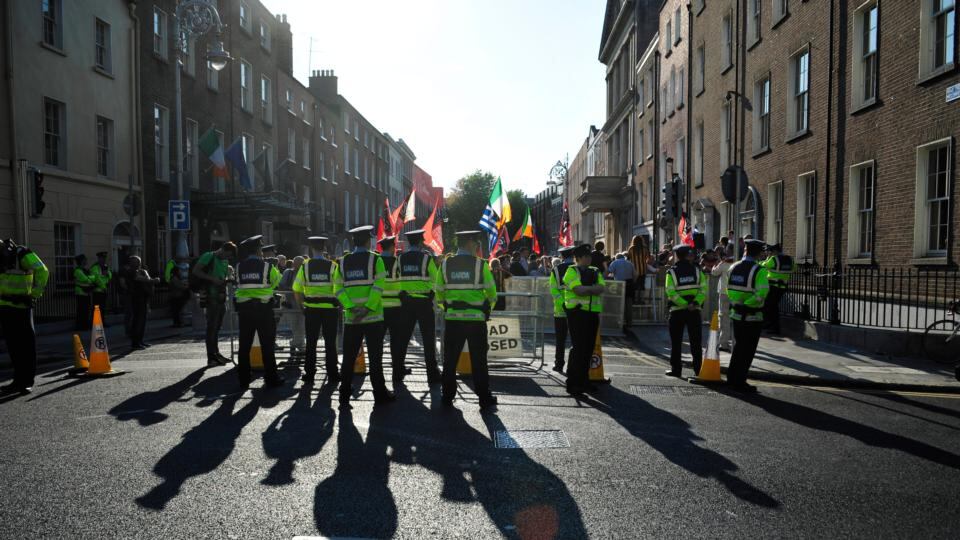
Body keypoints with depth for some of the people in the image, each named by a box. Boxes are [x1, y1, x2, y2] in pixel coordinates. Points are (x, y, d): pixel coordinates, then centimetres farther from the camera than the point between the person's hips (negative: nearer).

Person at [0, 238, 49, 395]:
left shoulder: (22, 254, -13)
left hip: (22, 306, -7)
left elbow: (43, 272, -21)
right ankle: (19, 380, 18)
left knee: (26, 344, -2)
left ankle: (27, 382, 4)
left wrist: (34, 294, -18)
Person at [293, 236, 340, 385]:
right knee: (330, 343, 6)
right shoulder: (332, 266, -6)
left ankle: (309, 374, 16)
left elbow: (297, 291, -5)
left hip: (311, 310, 1)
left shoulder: (305, 266, -3)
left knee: (311, 343, 10)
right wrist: (339, 305, 4)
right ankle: (332, 375, 10)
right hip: (330, 309, -1)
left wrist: (303, 305, 9)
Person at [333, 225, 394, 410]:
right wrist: (367, 308, -16)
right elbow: (379, 286, -14)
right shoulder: (375, 259, -3)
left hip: (351, 318, 3)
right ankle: (380, 394, 14)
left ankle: (344, 399, 7)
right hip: (373, 318, -3)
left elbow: (338, 288, -1)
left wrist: (351, 307, -9)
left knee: (349, 358, 7)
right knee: (375, 357, 6)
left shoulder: (343, 262, 7)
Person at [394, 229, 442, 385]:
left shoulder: (400, 259, 2)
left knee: (404, 337, 13)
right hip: (424, 302, -3)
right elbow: (435, 279, -6)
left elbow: (398, 279, 0)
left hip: (406, 302, 3)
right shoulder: (426, 257, -7)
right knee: (428, 339, 2)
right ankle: (432, 375, 3)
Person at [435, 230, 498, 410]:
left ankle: (448, 397, 17)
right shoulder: (480, 264, -7)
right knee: (478, 361, 5)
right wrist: (487, 308, 16)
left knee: (450, 360, 11)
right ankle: (484, 399, 10)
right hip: (476, 318, -2)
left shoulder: (446, 265, 1)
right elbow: (491, 292, -2)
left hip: (453, 318, 2)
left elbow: (439, 292, 5)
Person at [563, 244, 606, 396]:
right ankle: (572, 383, -3)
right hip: (577, 312, -7)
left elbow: (602, 288, -1)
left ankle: (584, 380, 22)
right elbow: (578, 290, -18)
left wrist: (585, 289, -15)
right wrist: (593, 288, -5)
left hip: (593, 313, 7)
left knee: (588, 348, 10)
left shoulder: (595, 272, 16)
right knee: (579, 347, -9)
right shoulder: (572, 271, -4)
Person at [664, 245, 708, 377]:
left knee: (676, 342, 7)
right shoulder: (697, 271, 3)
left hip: (677, 311, -2)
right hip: (695, 311, 2)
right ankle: (698, 369, 11)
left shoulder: (672, 272, -4)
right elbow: (703, 289, -7)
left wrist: (685, 304, -15)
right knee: (695, 342, 9)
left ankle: (676, 369, 8)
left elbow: (671, 292, -15)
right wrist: (696, 303, -14)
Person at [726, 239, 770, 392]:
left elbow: (729, 290, 7)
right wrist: (748, 304, -15)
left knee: (738, 347, 20)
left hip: (736, 314, 6)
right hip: (752, 317, -6)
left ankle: (732, 378, 26)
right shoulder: (759, 270, -15)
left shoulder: (734, 268, 2)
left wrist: (736, 302, 12)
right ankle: (740, 382, 11)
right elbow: (762, 292, -27)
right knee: (747, 351, 6)